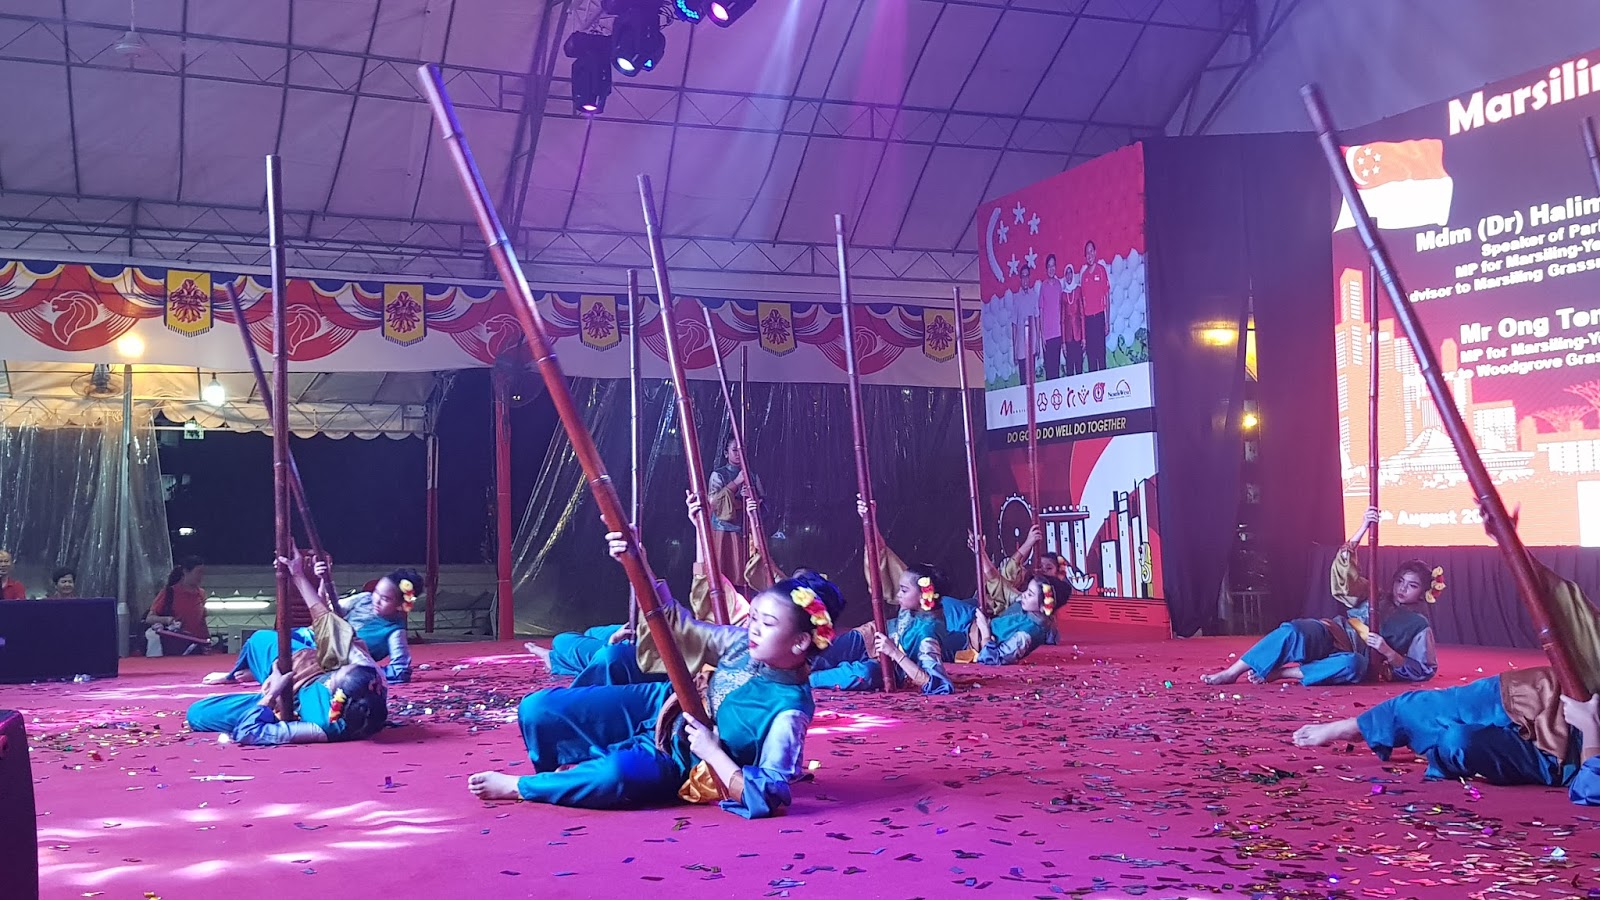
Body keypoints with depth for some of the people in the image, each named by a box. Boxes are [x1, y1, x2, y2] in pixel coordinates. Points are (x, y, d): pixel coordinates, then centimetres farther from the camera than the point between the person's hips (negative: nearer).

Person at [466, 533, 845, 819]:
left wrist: (711, 750, -29)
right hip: (660, 708, 6)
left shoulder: (788, 711, -27)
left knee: (617, 775, -39)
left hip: (676, 764, -6)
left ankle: (521, 787, -11)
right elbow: (677, 626, -3)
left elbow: (766, 799, -32)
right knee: (538, 709, -9)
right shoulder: (744, 644, -12)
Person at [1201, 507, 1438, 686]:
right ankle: (1231, 673, -37)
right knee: (1296, 630, -34)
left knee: (1353, 665, -42)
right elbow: (1343, 571, 2)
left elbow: (1425, 670, 8)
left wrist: (1388, 653, -9)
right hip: (1330, 636, 2)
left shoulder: (1419, 626, 13)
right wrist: (1363, 529, -9)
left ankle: (1276, 673, -36)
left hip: (1353, 659, -2)